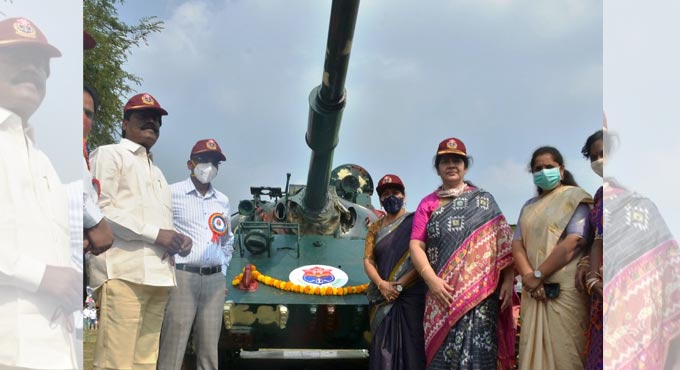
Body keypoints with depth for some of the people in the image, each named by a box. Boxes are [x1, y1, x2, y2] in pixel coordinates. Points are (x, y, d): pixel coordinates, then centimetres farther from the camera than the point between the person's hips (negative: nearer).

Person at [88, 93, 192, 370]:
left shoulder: (157, 171, 30)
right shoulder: (109, 154, 7)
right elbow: (99, 208, -7)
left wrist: (178, 239, 8)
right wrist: (155, 233, -11)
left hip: (158, 273, 7)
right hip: (124, 271, -7)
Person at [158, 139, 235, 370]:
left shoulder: (223, 201, 15)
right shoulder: (172, 193, -1)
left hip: (214, 280, 5)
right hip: (181, 277, -5)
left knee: (209, 350, 7)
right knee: (173, 348, -7)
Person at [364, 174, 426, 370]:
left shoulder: (415, 222, 1)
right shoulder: (375, 228, 14)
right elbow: (368, 260, 7)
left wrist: (401, 284, -13)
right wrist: (381, 284, -11)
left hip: (412, 294, -3)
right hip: (383, 297, 4)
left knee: (411, 344, -7)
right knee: (384, 344, 0)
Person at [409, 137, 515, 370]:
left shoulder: (483, 200, 11)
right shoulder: (427, 204, 14)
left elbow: (503, 242, 5)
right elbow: (416, 246, 4)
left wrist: (508, 280, -7)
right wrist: (432, 280, -11)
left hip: (481, 292, -1)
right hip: (443, 293, 1)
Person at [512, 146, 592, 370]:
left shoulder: (574, 198, 1)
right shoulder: (529, 206, 20)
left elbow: (573, 242, -12)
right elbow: (517, 243, 9)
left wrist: (538, 275, -13)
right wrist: (528, 277, -10)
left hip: (565, 288, -5)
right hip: (533, 291, 6)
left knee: (564, 351, -5)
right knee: (534, 349, 5)